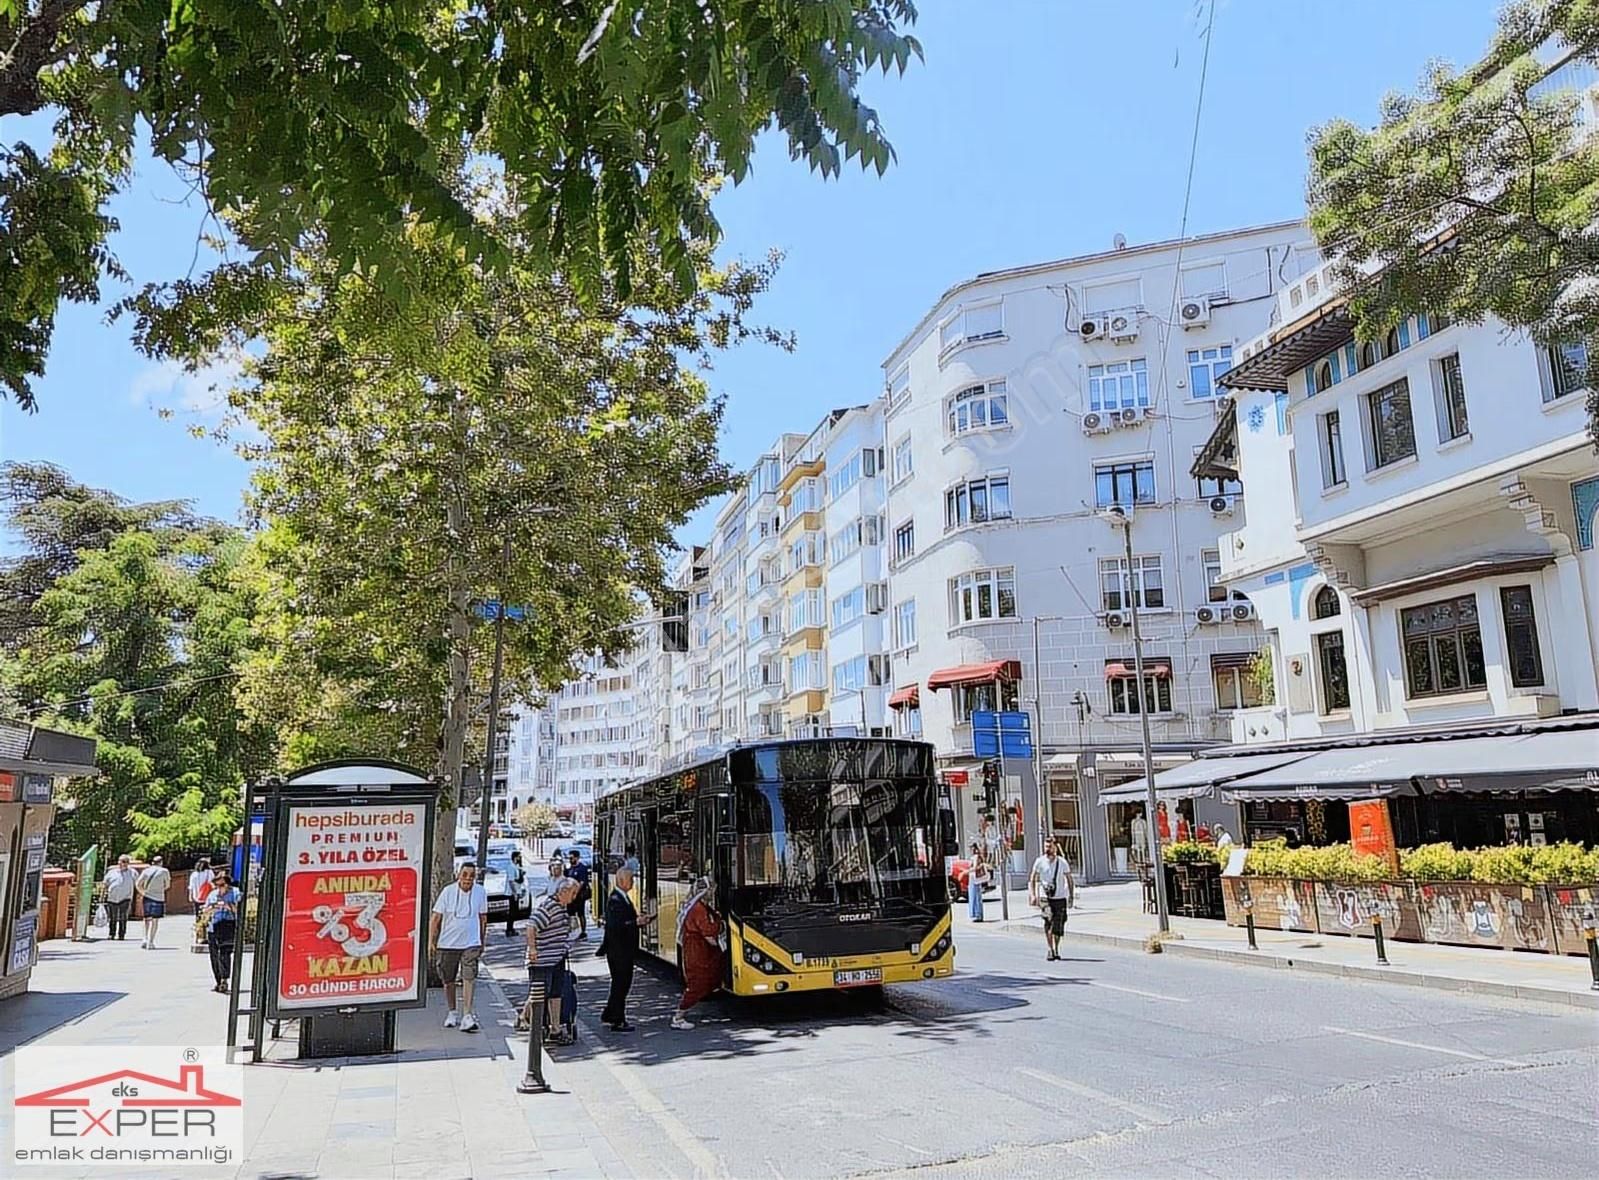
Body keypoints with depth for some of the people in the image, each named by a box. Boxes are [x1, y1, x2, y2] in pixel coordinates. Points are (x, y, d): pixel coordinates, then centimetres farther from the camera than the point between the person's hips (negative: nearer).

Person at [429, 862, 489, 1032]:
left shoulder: (480, 892, -3)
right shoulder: (448, 891, -8)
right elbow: (435, 918, -2)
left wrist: (482, 942, 14)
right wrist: (431, 942, -6)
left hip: (471, 944, 0)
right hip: (447, 943, 1)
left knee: (469, 978, -13)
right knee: (448, 981, 12)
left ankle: (467, 1016, -12)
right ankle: (453, 1012, 32)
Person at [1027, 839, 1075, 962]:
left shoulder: (1062, 862, -2)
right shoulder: (1039, 862, -1)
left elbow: (1069, 879, 7)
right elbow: (1032, 879, 6)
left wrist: (1071, 895, 2)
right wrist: (1032, 894, -3)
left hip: (1060, 898, 0)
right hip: (1045, 897, 0)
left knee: (1058, 926, 1)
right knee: (1048, 925, -6)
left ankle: (1056, 949, 20)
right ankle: (1050, 950, 5)